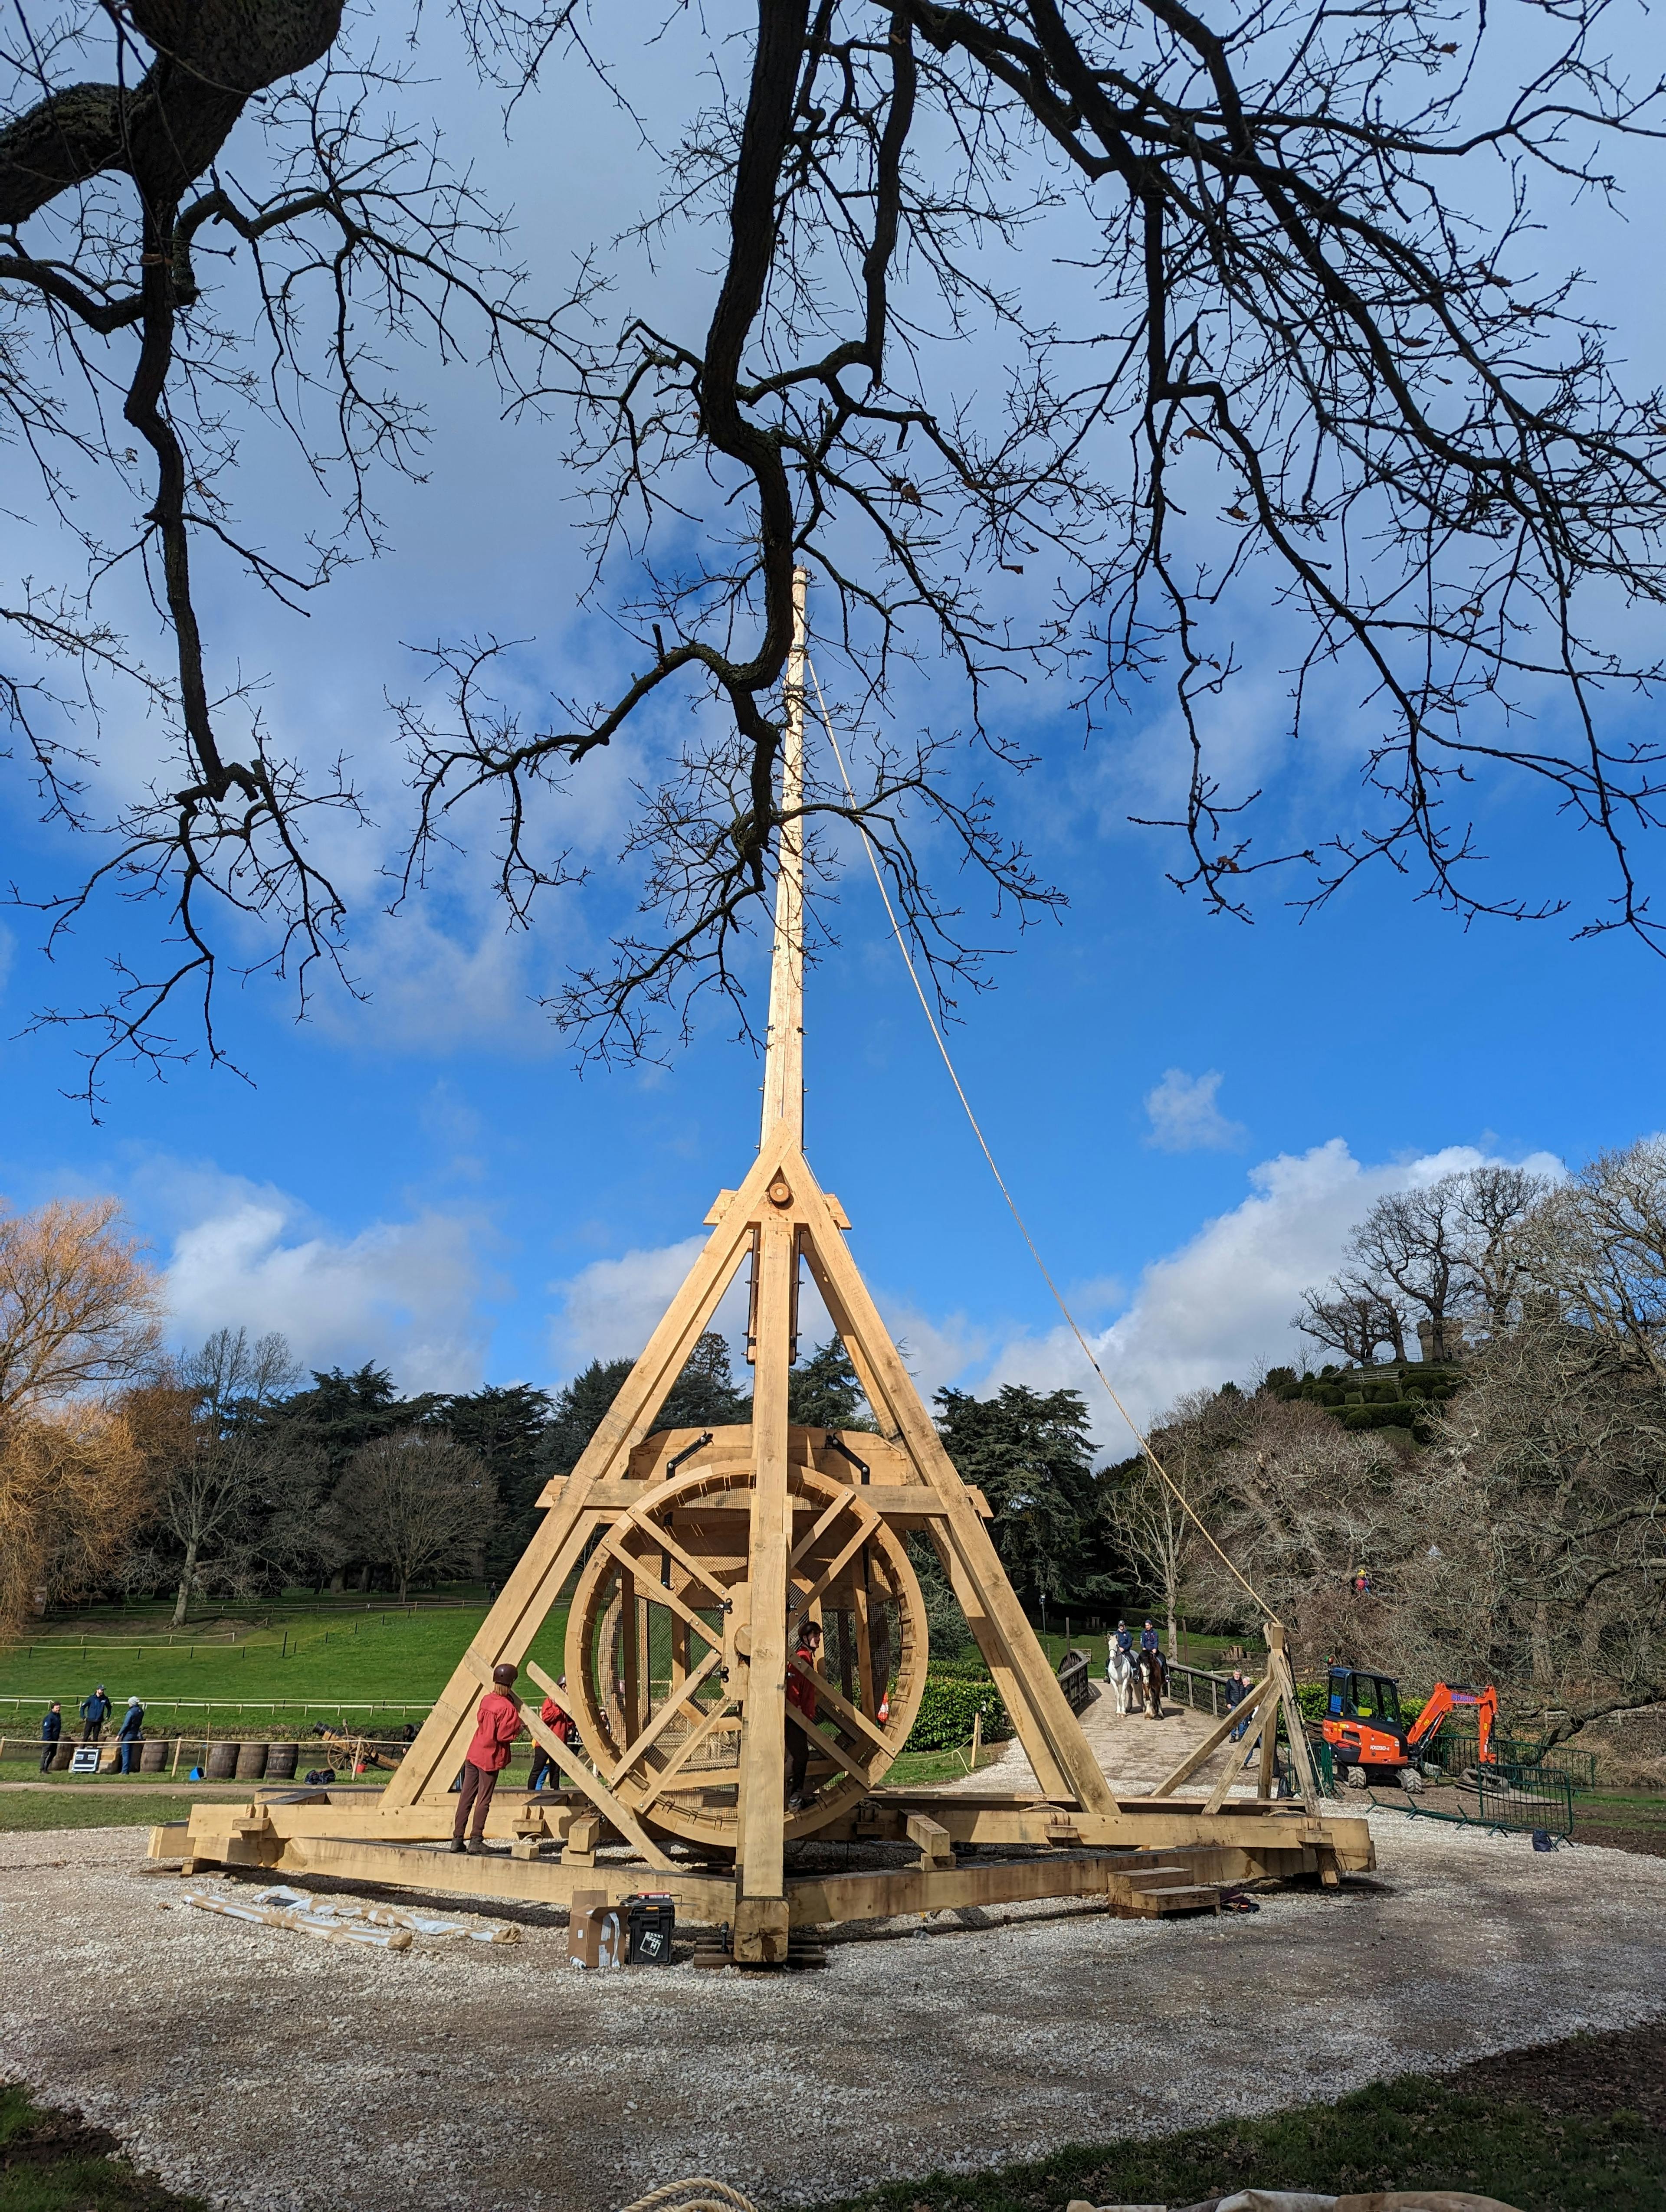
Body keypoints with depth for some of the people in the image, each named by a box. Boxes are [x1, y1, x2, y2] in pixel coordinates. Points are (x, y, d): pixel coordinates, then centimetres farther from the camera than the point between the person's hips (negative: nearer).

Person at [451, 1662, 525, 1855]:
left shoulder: (486, 1699, 4)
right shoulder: (508, 1708, -16)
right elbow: (504, 1736, -19)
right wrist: (519, 1728, -1)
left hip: (474, 1753, 6)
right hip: (491, 1758, -6)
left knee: (466, 1797, 9)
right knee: (483, 1800, 2)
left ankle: (457, 1839, 12)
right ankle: (476, 1841, 3)